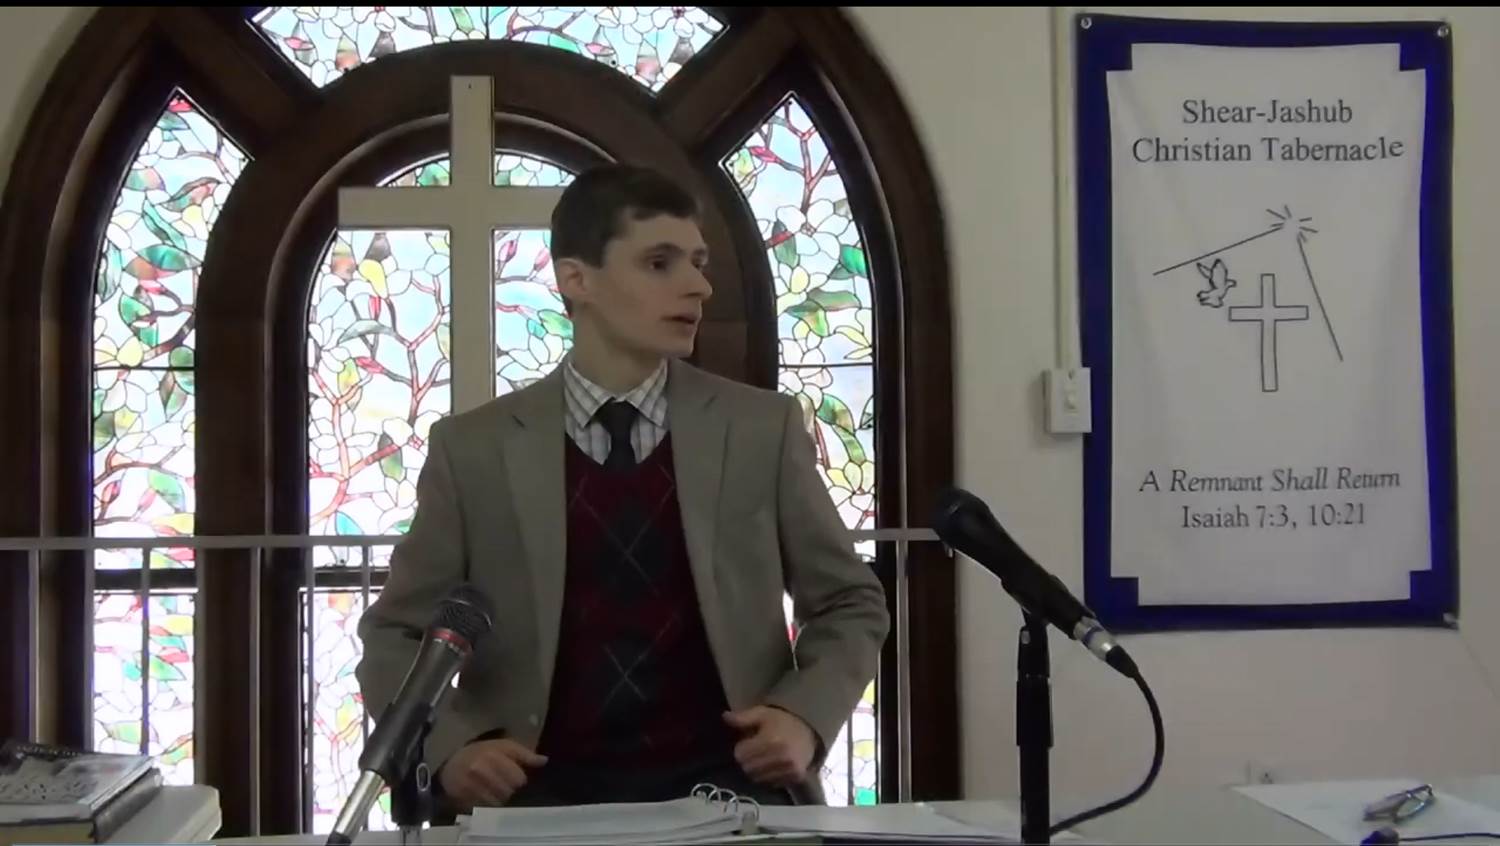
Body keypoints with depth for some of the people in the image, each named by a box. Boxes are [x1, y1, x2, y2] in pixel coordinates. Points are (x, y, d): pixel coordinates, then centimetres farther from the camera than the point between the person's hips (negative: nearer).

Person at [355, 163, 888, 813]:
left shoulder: (764, 428, 7)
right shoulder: (472, 448, 5)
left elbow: (851, 604, 14)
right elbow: (396, 636, 12)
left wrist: (806, 715, -5)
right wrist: (448, 745, -8)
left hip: (725, 783, 1)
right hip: (544, 790, -1)